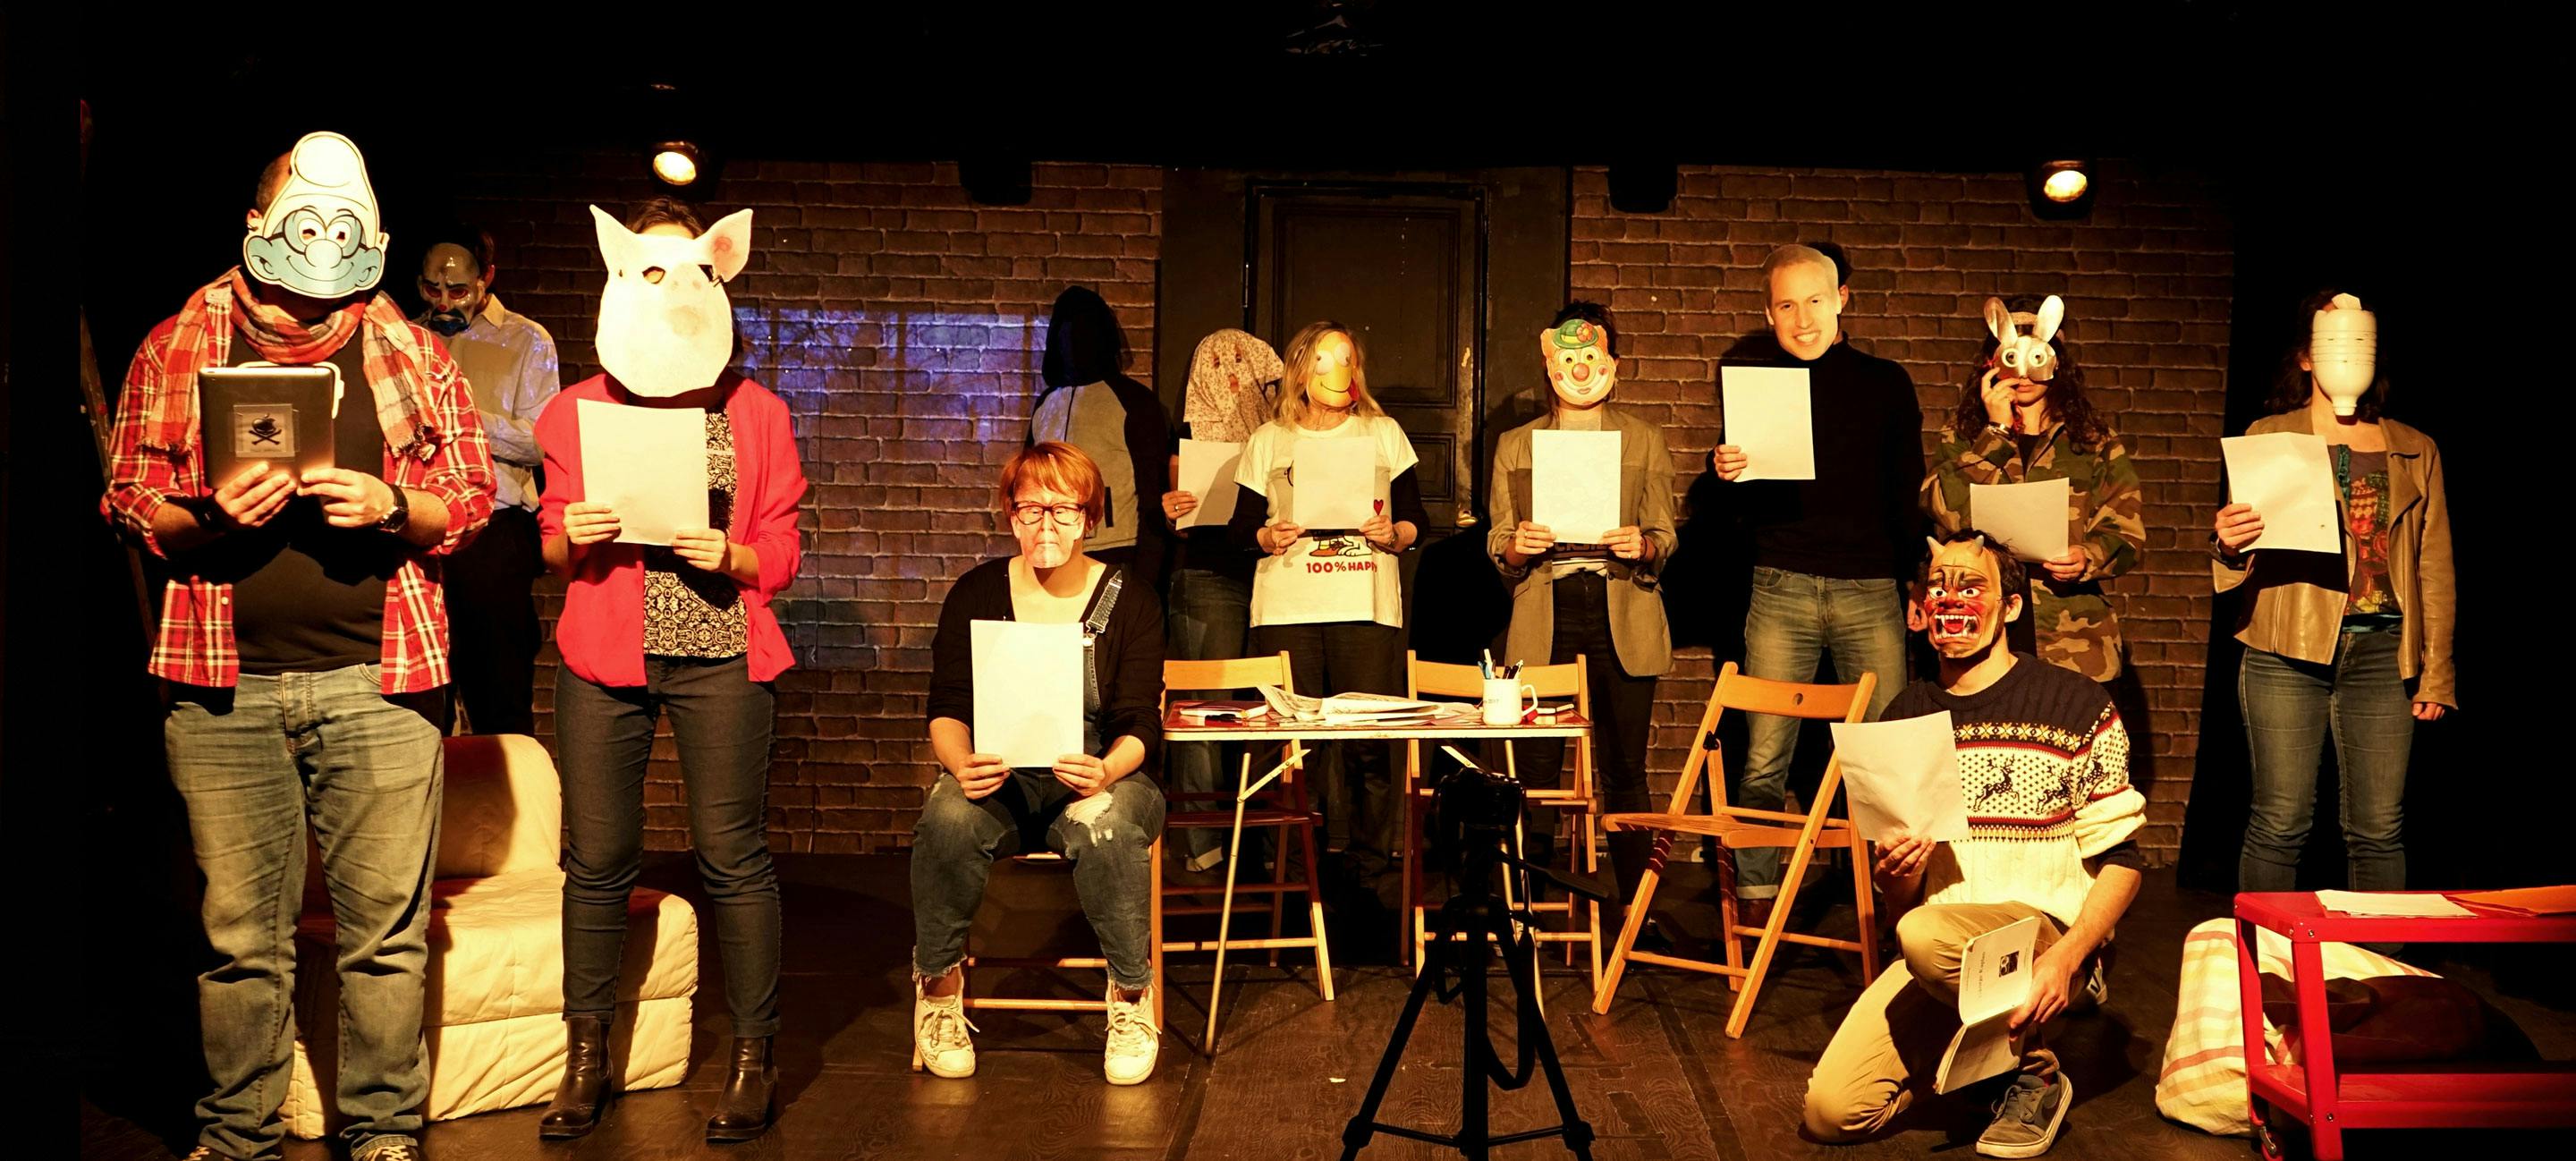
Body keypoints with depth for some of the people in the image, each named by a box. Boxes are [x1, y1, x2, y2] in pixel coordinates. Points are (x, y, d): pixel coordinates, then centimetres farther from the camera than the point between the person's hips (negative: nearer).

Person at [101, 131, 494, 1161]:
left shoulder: (412, 355, 9)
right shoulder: (176, 350, 10)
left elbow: (471, 499, 9)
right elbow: (129, 504, 10)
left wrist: (391, 506, -10)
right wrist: (211, 516, -10)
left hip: (378, 684, 0)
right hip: (223, 685, 1)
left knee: (386, 930, 2)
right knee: (240, 934, 6)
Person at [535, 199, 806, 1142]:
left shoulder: (756, 413, 8)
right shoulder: (577, 410, 11)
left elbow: (781, 557, 7)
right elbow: (550, 550, 16)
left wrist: (729, 555, -12)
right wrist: (572, 537, -6)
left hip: (719, 656, -1)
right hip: (602, 657, 2)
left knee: (733, 856, -2)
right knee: (596, 860, 3)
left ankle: (753, 1059, 9)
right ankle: (586, 1058, 16)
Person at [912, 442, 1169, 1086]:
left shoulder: (1129, 599, 2)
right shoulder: (976, 593, 6)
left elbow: (1139, 721, -5)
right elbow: (948, 708, 0)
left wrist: (1107, 772, -28)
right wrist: (961, 763, -24)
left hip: (1101, 775, -1)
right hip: (998, 779, 1)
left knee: (1106, 827, -37)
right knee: (947, 818, -33)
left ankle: (1132, 996, -15)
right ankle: (939, 985, -10)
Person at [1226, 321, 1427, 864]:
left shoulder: (1384, 433, 14)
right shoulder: (1268, 440, 13)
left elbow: (1416, 518, 13)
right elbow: (1242, 526, 10)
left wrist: (1393, 534, -8)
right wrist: (1269, 537, -10)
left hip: (1367, 608, 0)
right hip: (1286, 609, 0)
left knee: (1368, 743, -5)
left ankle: (1369, 861, 6)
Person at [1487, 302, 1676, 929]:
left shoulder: (1644, 441, 12)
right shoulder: (1515, 445, 13)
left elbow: (1665, 537, 8)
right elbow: (1498, 547, 10)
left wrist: (1642, 545, -14)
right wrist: (1519, 547, -13)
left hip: (1622, 619, 0)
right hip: (1544, 619, 0)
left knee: (1624, 770, 0)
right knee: (1537, 768, -4)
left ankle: (1635, 904, 8)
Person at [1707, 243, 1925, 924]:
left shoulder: (1886, 383, 11)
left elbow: (1908, 497, 14)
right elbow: (1735, 505, 12)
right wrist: (1725, 473, -10)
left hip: (1871, 588, 0)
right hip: (1782, 587, 0)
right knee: (1765, 757, -3)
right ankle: (1756, 899, 3)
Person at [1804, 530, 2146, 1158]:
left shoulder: (2077, 706, -3)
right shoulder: (1906, 717, 10)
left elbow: (2120, 861, -5)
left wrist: (2066, 957, -21)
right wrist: (1894, 878, -11)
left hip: (2053, 942, -4)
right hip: (1936, 961, 4)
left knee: (1925, 935, -37)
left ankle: (2035, 1073, -8)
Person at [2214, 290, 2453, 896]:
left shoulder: (2416, 450, 15)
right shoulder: (2267, 437, 8)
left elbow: (2435, 570, 15)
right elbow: (2240, 559, 6)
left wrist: (2437, 674, 9)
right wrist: (2227, 545, -19)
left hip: (2382, 652, 2)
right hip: (2287, 650, -2)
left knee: (2378, 830, 2)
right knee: (2280, 823, -4)